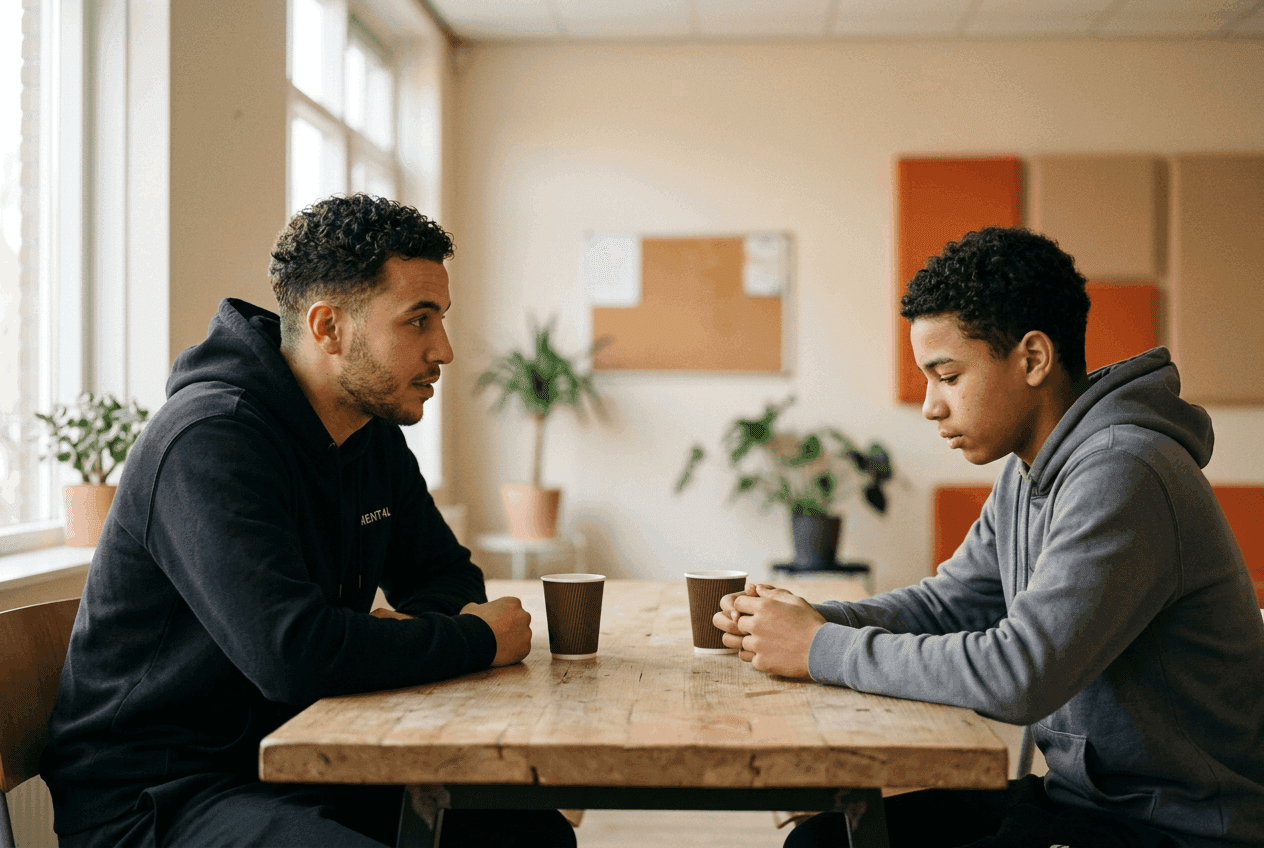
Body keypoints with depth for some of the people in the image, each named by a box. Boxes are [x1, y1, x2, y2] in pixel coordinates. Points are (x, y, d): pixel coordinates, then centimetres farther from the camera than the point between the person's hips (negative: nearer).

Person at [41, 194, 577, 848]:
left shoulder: (377, 438, 8)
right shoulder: (210, 442, -22)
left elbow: (447, 574, 19)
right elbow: (294, 653, -33)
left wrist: (409, 634, -7)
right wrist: (478, 639, -18)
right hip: (152, 794, -9)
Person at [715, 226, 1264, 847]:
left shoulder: (1122, 475, -24)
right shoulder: (1028, 472, 8)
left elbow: (1017, 675, -31)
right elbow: (946, 604, 15)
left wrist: (823, 650, -20)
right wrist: (811, 620, -3)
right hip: (1081, 794, 9)